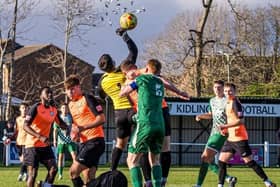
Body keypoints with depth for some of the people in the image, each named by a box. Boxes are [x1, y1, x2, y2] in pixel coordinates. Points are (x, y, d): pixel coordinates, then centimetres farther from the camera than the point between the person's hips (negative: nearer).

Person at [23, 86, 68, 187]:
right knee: (32, 173, -7)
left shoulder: (53, 109, 5)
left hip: (45, 145, 7)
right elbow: (25, 126, -23)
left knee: (53, 168, -3)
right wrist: (40, 137, -36)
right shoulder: (36, 108, -16)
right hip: (33, 145, -7)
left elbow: (61, 123, 20)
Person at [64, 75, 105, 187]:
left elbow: (101, 119, -15)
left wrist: (83, 127, -22)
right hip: (83, 142, 8)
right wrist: (74, 133, 4)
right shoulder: (71, 105, 16)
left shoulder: (87, 99, -8)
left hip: (94, 141, -8)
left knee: (73, 171, -17)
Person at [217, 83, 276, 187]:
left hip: (239, 138, -9)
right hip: (231, 138, 9)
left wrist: (225, 126, -23)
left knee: (249, 162, -5)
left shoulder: (235, 103, -14)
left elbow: (240, 121, -22)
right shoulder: (228, 103, 14)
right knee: (221, 161, 3)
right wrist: (226, 129, 10)